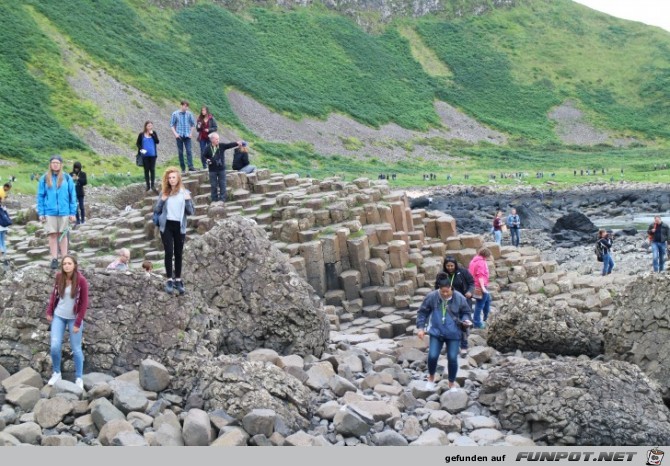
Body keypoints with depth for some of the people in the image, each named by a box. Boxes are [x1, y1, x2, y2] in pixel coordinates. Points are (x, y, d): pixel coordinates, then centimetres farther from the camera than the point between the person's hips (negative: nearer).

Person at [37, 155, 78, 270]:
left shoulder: (67, 178, 0)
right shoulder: (44, 178, 0)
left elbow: (72, 196, 3)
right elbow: (40, 196, 3)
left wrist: (73, 213, 0)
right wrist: (41, 213, -2)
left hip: (64, 212, 0)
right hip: (50, 212, 0)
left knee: (63, 235, 7)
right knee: (52, 235, 1)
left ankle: (64, 259, 13)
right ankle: (54, 259, 5)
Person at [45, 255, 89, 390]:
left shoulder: (81, 280, -17)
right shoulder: (59, 276, -6)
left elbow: (84, 303, -13)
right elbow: (54, 293, 10)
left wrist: (78, 323, -13)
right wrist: (49, 311, 7)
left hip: (73, 318, -3)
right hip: (58, 316, 3)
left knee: (76, 349, 4)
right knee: (55, 346, -4)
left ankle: (79, 378, 17)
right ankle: (56, 373, 17)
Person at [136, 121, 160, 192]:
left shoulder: (154, 133, 3)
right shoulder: (141, 135, -2)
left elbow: (157, 141, -7)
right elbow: (138, 143, 3)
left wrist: (152, 134, -13)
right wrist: (141, 149, -13)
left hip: (153, 155, 1)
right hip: (145, 155, -1)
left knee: (152, 169, -2)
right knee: (146, 170, 6)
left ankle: (153, 185, -1)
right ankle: (148, 186, 12)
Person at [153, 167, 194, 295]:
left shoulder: (185, 192, 3)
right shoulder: (164, 192, 6)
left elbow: (191, 212, 2)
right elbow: (156, 210, 6)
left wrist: (188, 200, -13)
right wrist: (162, 200, -10)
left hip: (179, 226, 0)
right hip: (166, 225, 0)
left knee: (178, 253, 6)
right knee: (169, 252, -6)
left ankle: (178, 280, 13)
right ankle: (169, 280, -2)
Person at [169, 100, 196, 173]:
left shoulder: (189, 114, 3)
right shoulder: (175, 114, -1)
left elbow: (192, 124, 13)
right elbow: (172, 125, 3)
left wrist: (191, 133, 3)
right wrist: (175, 133, -7)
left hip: (187, 136, 0)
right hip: (179, 136, 0)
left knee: (189, 151, -12)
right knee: (180, 152, 3)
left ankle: (190, 166, -17)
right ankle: (183, 168, 8)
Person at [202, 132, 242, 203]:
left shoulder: (221, 146, -2)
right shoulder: (208, 148, -5)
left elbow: (229, 145, -12)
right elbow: (205, 156, 4)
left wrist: (237, 143, -25)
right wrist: (207, 160, -16)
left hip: (221, 169, 1)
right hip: (213, 170, -1)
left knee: (222, 184, 3)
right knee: (213, 185, 5)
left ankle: (222, 198, 11)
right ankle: (214, 199, 15)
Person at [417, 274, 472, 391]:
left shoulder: (459, 298, -11)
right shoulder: (431, 297, -11)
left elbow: (465, 312, 4)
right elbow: (422, 312, 0)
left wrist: (465, 320, -16)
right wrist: (421, 327, -6)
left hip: (453, 334, 0)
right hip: (436, 332, 0)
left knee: (452, 359, -1)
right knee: (432, 356, -9)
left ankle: (452, 384, 20)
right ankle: (431, 378, 21)